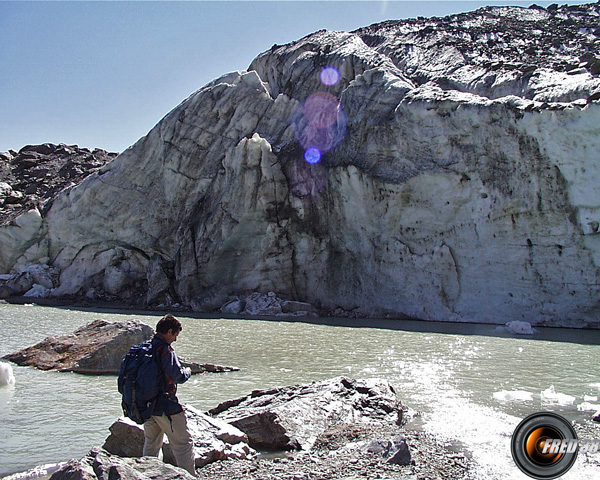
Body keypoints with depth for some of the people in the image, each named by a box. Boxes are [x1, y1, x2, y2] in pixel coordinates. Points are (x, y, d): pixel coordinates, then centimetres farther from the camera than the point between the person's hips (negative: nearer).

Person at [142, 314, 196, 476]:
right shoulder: (165, 350, -18)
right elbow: (179, 376, -22)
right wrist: (188, 371, 0)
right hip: (165, 406, -8)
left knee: (151, 444, 21)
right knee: (183, 444, 1)